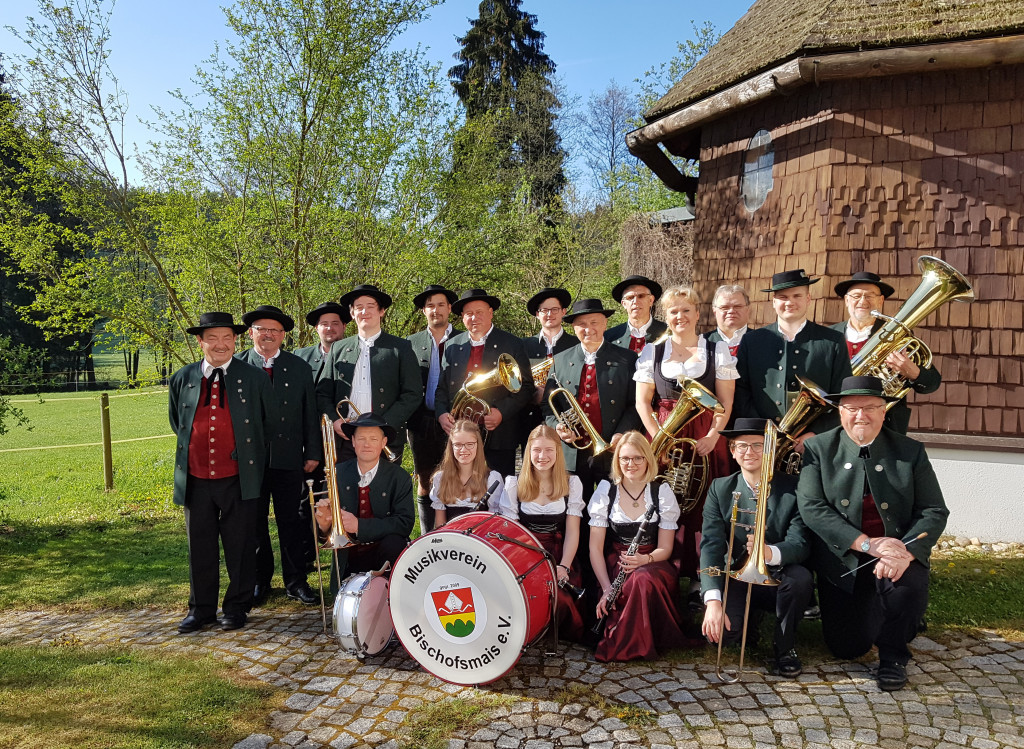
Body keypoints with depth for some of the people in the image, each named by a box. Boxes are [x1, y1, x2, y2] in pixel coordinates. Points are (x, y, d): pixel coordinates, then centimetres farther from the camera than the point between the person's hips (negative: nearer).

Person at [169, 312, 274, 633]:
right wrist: (191, 447, 16)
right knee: (199, 547, 11)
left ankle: (237, 607, 22)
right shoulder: (182, 379, 7)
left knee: (240, 546, 6)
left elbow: (270, 421, 9)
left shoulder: (254, 378, -1)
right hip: (196, 479, 3)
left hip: (238, 479, -2)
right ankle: (201, 609, 26)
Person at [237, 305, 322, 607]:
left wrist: (313, 453, 3)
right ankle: (259, 581, 25)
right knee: (253, 523, 10)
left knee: (292, 522, 7)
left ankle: (295, 581, 19)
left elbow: (310, 413, 8)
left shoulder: (299, 368, 8)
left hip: (289, 460, 1)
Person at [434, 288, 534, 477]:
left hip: (498, 437, -2)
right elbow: (441, 387, 13)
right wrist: (441, 414, -5)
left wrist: (502, 413, -14)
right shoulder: (452, 346, 13)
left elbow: (525, 388, -1)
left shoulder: (512, 345, 4)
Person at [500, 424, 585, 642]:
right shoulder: (514, 484, 3)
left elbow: (572, 531, 0)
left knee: (559, 599, -28)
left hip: (558, 556, 0)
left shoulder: (571, 483, 4)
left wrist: (564, 566, -15)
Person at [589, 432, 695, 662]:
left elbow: (665, 548, 0)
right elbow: (595, 547, -4)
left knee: (644, 580, -36)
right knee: (640, 581, -35)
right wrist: (606, 588, -18)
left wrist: (645, 559, -24)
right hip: (617, 564, 0)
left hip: (652, 564, 0)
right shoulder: (606, 492, -1)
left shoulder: (662, 492, -1)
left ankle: (616, 646, -16)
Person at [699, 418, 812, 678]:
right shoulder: (720, 489, -3)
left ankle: (784, 646, -4)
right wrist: (713, 600, -26)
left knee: (801, 577, -33)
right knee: (719, 632, -26)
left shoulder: (793, 488, -6)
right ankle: (746, 627, 14)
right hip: (736, 578, 0)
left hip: (778, 581, 0)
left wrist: (770, 552, -41)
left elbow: (801, 544, -16)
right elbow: (711, 545, -13)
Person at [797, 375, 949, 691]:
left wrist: (906, 552, -25)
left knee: (909, 584, -33)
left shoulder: (911, 451, -1)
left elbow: (934, 511, -6)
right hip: (841, 560, 0)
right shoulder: (818, 449, -5)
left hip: (896, 557, 0)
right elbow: (811, 507, -15)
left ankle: (893, 656, -3)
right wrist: (867, 544, -25)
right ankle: (867, 614, 37)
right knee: (847, 647, 0)